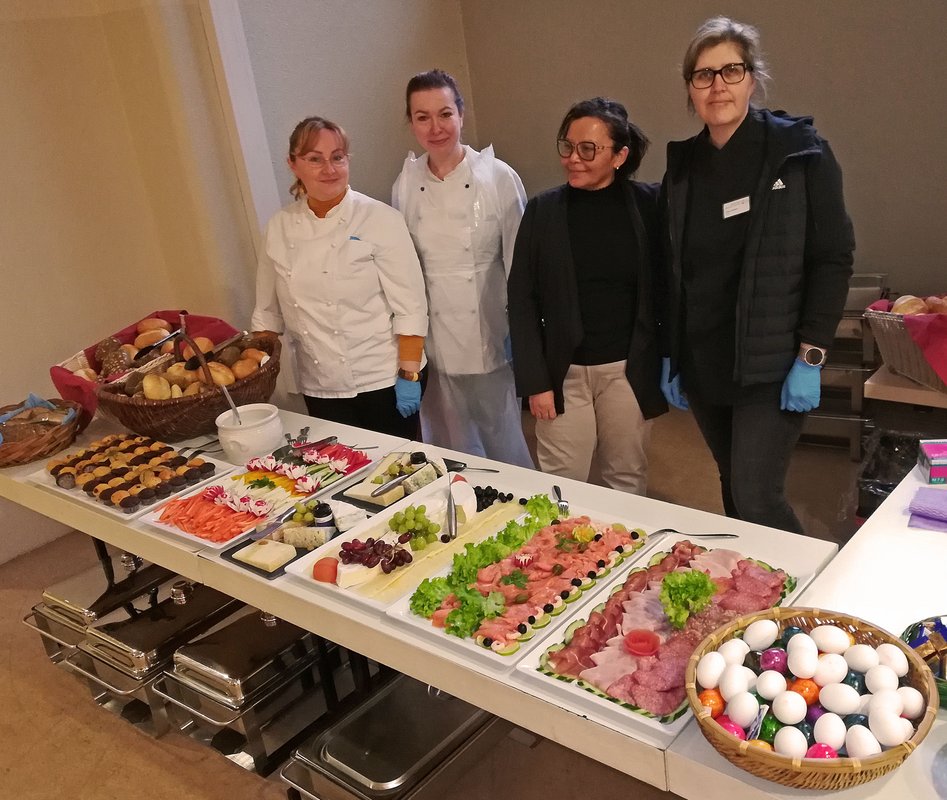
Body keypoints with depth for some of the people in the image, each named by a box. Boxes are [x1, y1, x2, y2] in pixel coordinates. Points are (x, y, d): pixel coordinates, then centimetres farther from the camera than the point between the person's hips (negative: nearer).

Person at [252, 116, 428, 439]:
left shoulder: (380, 219, -11)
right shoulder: (279, 229, 2)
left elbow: (410, 307, -11)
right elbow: (268, 313, 9)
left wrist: (409, 377, -13)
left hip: (382, 381, -3)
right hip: (320, 388, 4)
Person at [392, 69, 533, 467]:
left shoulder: (498, 177, -9)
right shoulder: (405, 185, 0)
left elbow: (518, 260, -4)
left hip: (490, 338, -2)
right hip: (435, 342, 3)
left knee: (505, 443, 9)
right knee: (456, 448, 15)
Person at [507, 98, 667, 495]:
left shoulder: (649, 205, -3)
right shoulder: (542, 211, -1)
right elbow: (522, 300, -1)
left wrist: (670, 363, -2)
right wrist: (534, 380, -5)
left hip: (629, 370, 0)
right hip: (564, 372, 0)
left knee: (627, 480, 13)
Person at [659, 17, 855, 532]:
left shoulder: (799, 152, -6)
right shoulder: (683, 164, 7)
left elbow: (833, 258, -8)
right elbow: (674, 270, 11)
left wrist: (810, 358, -13)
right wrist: (669, 356, 9)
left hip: (771, 368, -4)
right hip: (701, 367, 5)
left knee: (756, 501, -8)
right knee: (734, 492, 15)